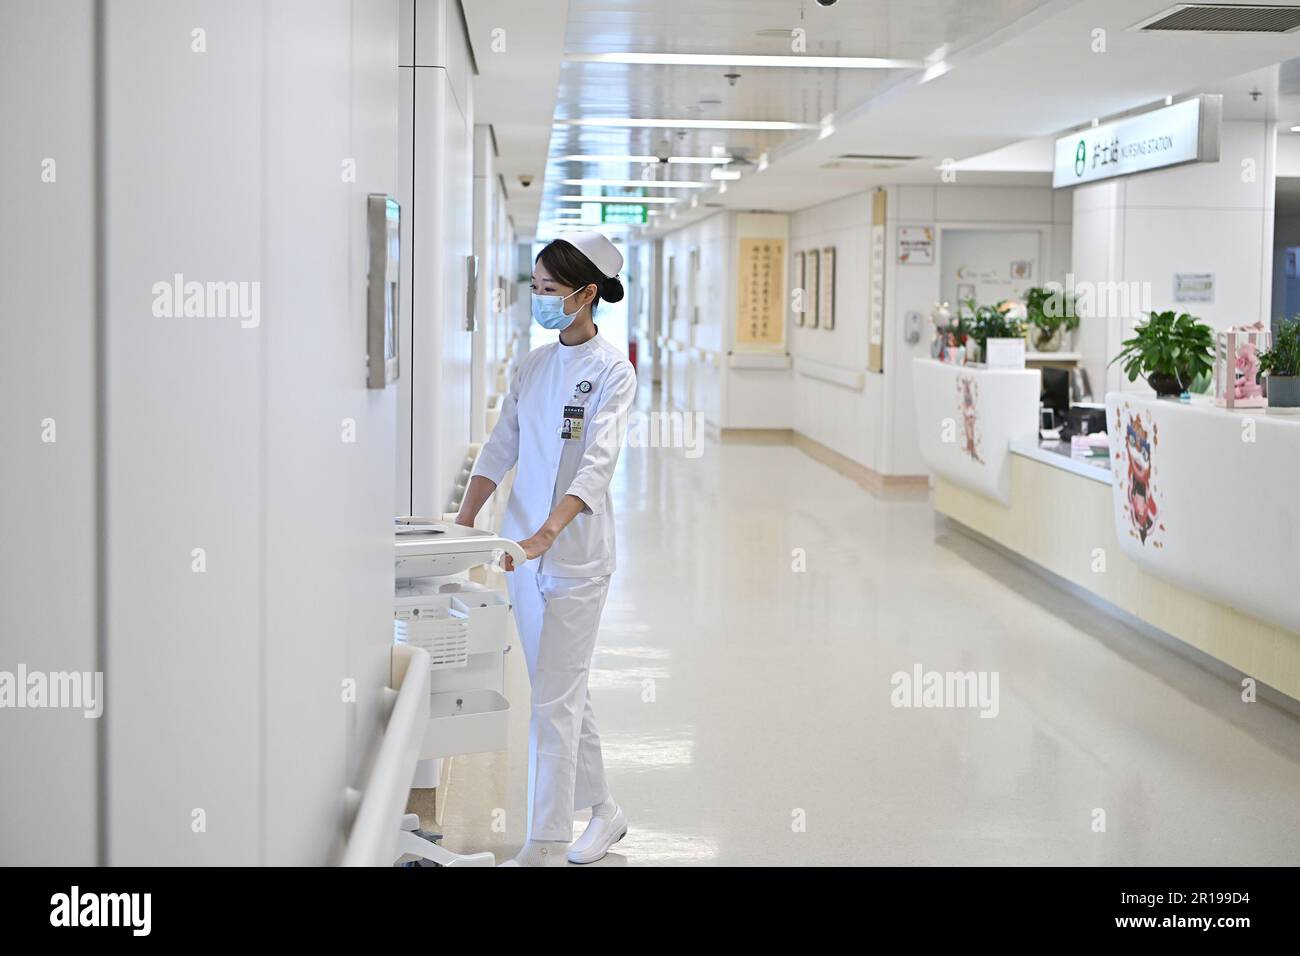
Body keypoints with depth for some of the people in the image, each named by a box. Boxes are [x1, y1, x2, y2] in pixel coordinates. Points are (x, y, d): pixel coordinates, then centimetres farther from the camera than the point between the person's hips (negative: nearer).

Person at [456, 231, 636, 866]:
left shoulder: (612, 372, -11)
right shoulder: (532, 366, 9)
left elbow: (598, 463, -22)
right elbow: (500, 449, 12)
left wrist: (546, 534, -34)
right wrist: (462, 525, 2)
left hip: (575, 551, -7)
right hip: (525, 549, 7)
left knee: (555, 699, -6)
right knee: (563, 689, 16)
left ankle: (544, 849, 0)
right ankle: (602, 811, 32)